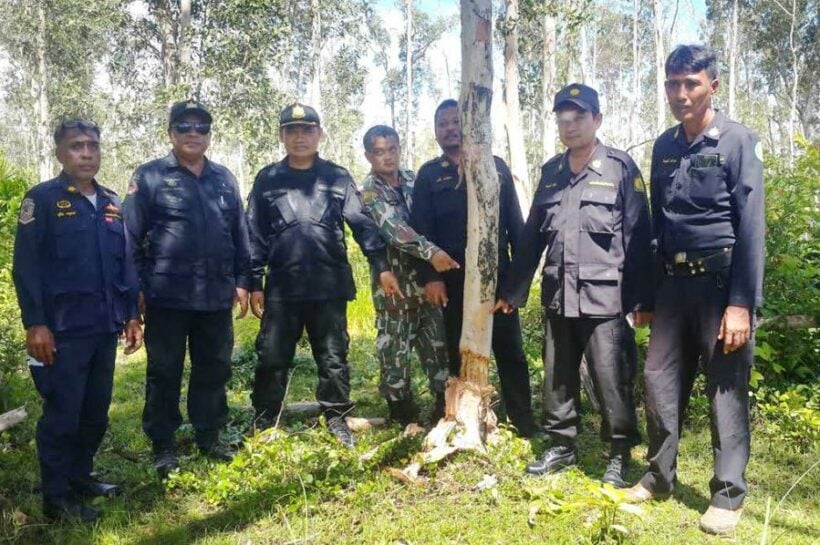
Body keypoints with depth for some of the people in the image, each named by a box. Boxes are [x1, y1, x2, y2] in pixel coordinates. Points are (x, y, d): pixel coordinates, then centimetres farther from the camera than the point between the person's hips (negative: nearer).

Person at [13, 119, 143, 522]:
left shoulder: (112, 204, 12)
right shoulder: (42, 200, -5)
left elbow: (125, 264, 15)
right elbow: (26, 267, -10)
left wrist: (131, 315, 12)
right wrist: (35, 324, -15)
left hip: (105, 327, 6)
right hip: (63, 329, -6)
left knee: (96, 411, 14)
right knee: (62, 414, 1)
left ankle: (80, 477, 31)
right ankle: (57, 497, 14)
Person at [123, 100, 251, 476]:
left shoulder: (224, 178, 11)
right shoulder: (149, 177, -1)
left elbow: (240, 235, 13)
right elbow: (131, 237, -3)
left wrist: (242, 281, 9)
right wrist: (136, 288, -7)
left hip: (216, 297, 4)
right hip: (167, 296, -4)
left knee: (214, 370, 12)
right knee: (164, 373, 6)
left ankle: (209, 438, 26)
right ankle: (162, 446, 19)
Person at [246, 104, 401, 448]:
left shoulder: (338, 177, 7)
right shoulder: (267, 180, 7)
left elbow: (362, 224, 3)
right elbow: (255, 236, 7)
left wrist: (381, 267, -6)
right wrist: (254, 284, 2)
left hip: (330, 286, 0)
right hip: (282, 288, 0)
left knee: (333, 358, 8)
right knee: (272, 360, 5)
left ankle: (336, 420, 22)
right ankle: (264, 426, 19)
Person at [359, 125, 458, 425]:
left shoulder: (413, 180, 9)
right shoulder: (370, 190, -9)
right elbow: (393, 227, -24)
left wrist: (434, 255, -1)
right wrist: (431, 251, -35)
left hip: (425, 274, 5)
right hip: (393, 277, -5)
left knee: (436, 338, 8)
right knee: (394, 343, 3)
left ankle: (445, 402, 18)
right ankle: (402, 409, 16)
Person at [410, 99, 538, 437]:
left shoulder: (496, 167, 10)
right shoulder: (428, 175, 7)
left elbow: (515, 222, 9)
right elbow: (421, 230, 0)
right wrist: (431, 276, -10)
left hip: (497, 275, 1)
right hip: (453, 280, 0)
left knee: (511, 352, 4)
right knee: (460, 355, 8)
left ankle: (525, 422, 14)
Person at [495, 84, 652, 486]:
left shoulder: (621, 168, -3)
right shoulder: (550, 172, 12)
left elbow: (638, 237, -6)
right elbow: (531, 237, 14)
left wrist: (643, 298, -10)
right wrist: (512, 291, 12)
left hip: (604, 297, -5)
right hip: (558, 298, 5)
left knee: (610, 380, 0)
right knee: (558, 379, 13)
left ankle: (619, 455, 17)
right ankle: (562, 446, 29)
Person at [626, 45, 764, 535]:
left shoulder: (739, 141, -7)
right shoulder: (664, 147, 10)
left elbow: (751, 228, -12)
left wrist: (741, 304, -18)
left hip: (721, 283, -5)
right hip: (675, 282, 5)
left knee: (727, 389, 2)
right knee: (661, 379, 8)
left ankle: (729, 495, 15)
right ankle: (660, 476, 24)